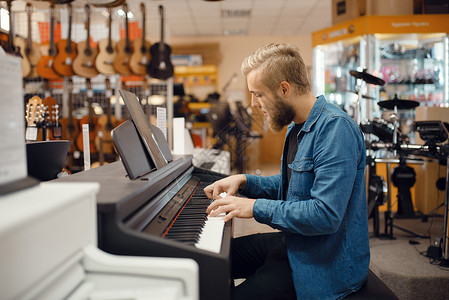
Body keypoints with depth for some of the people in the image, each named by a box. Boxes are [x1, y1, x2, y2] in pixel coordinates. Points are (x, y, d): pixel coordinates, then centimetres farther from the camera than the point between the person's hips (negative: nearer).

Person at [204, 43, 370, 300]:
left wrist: (256, 207, -23)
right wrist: (244, 181, 7)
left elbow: (326, 215, -31)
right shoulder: (297, 127, 9)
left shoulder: (336, 128, -24)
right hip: (294, 242, 10)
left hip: (326, 264, -9)